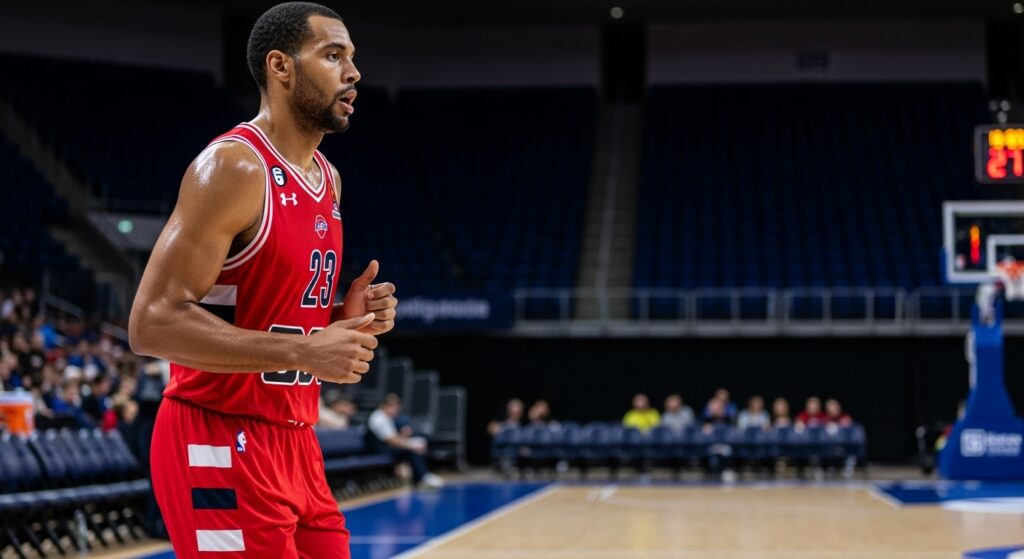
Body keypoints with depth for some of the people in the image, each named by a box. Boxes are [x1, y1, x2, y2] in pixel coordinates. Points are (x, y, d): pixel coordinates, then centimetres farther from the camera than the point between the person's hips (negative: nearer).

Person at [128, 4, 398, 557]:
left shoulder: (327, 179, 12)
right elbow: (153, 323, -22)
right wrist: (303, 353, -25)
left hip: (294, 444, 9)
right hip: (221, 447, -9)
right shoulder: (233, 166, -16)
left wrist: (344, 318, 1)